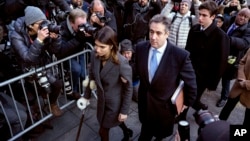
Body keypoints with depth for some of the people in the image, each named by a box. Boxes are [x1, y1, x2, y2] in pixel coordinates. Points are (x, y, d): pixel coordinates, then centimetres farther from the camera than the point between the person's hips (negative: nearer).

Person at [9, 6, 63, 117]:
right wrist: (39, 40, -41)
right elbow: (28, 58, -32)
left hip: (44, 66, 4)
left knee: (58, 84, -12)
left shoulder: (43, 30, -10)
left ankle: (52, 103, 20)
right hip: (27, 71, -4)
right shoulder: (16, 36, -22)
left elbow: (54, 51, -9)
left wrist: (55, 38, -28)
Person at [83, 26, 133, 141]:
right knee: (113, 120, 32)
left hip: (115, 102, -5)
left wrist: (124, 111, -12)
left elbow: (128, 89, -19)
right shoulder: (95, 55, -17)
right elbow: (92, 76, 0)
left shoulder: (121, 63, -32)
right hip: (101, 99, 6)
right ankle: (127, 132, 65)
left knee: (103, 131, 16)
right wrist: (86, 95, 8)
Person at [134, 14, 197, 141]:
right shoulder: (140, 48, -14)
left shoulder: (180, 55, -27)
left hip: (165, 106, -3)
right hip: (144, 102, 3)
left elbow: (190, 81, -12)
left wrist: (187, 103, 1)